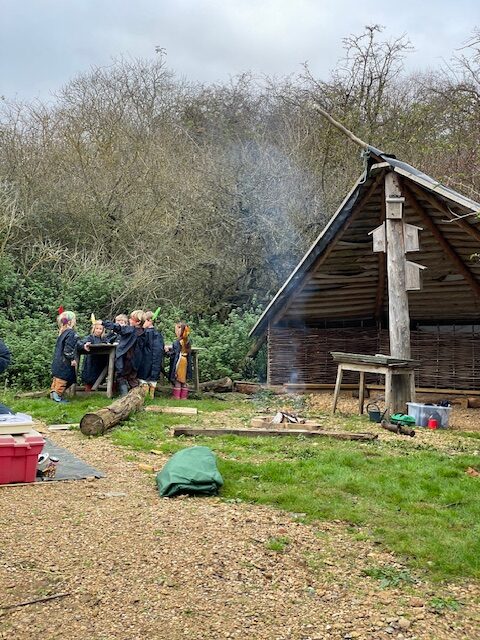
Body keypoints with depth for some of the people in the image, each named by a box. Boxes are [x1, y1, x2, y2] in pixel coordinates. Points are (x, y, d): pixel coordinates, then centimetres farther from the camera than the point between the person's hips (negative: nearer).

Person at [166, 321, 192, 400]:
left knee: (177, 380, -1)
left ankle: (176, 396, 3)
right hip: (185, 362, 8)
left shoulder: (178, 342, -17)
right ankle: (184, 396, 16)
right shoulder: (187, 341, 7)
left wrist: (168, 351, -1)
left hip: (179, 362, -8)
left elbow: (175, 353, -18)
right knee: (184, 381, 12)